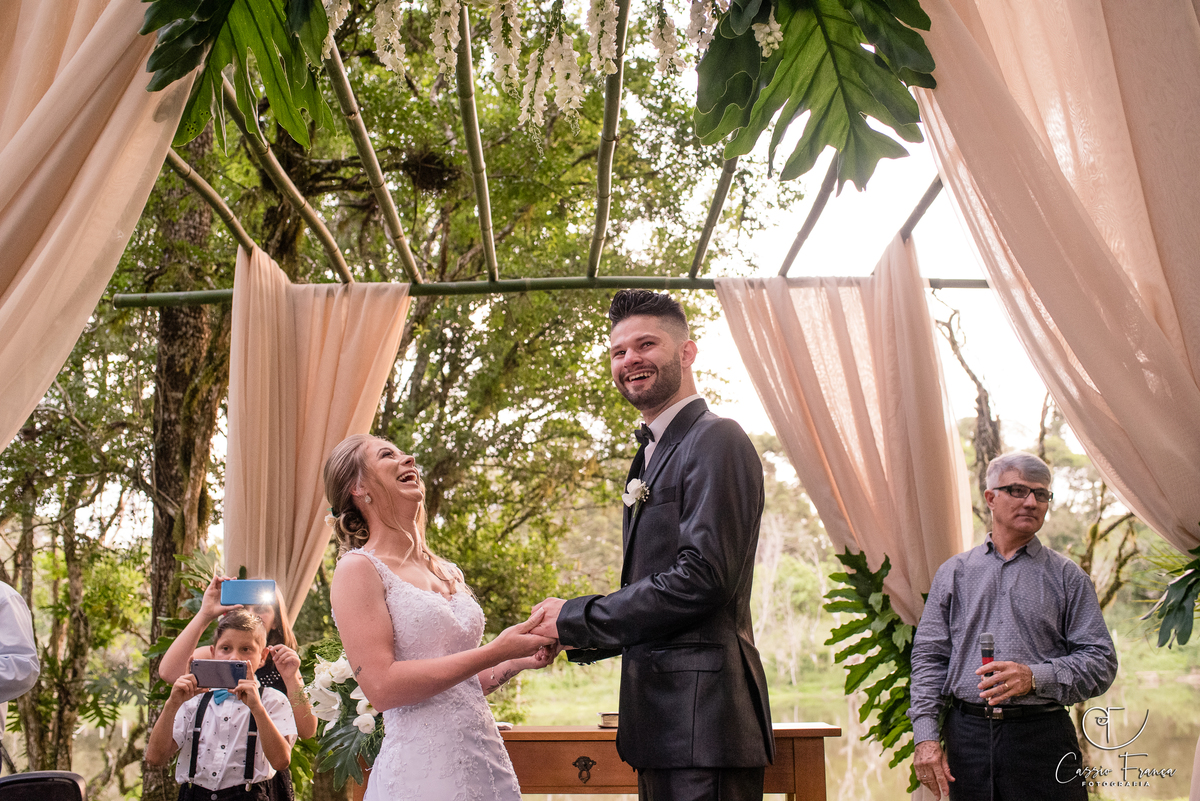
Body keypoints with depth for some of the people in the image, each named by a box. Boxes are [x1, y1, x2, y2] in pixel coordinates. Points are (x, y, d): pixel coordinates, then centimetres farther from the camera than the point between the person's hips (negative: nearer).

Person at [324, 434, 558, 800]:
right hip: (422, 771, -6)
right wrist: (495, 652, -18)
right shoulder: (358, 569, -7)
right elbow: (382, 687, -17)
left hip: (486, 758, 6)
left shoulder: (449, 574, 12)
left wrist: (519, 660, 1)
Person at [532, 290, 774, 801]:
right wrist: (572, 641, 7)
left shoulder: (716, 441, -11)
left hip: (702, 717, -9)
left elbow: (699, 579, -20)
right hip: (662, 721, 9)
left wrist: (573, 619, -12)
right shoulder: (651, 456, 19)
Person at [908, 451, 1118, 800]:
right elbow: (928, 657, 8)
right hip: (967, 734, 1)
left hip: (1042, 736, -1)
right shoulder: (953, 573, 11)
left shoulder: (1068, 577, 8)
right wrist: (926, 737, -3)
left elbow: (1101, 662, 2)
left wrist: (1035, 678, -15)